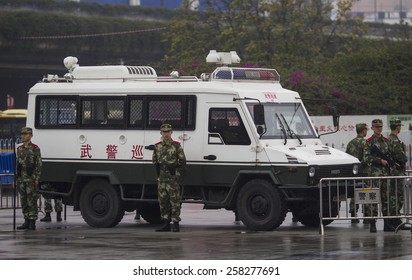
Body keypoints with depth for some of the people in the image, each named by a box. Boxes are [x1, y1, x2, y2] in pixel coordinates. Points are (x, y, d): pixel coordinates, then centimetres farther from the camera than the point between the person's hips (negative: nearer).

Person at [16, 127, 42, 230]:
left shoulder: (35, 149, -5)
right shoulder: (19, 149, 14)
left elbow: (38, 165, -8)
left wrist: (36, 179, -14)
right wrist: (16, 178, 13)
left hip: (31, 179, -6)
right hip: (21, 179, 6)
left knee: (32, 201, -6)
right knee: (24, 201, 8)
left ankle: (32, 223, -4)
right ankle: (26, 222, 13)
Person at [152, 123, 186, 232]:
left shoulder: (176, 146, -1)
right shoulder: (157, 146, 12)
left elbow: (182, 161, 0)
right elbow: (155, 161, 23)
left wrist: (174, 167, -8)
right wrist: (157, 167, 9)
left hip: (172, 179, -5)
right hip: (161, 178, 5)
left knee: (174, 202, -5)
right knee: (163, 202, 7)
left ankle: (175, 224, -3)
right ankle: (166, 224, 14)